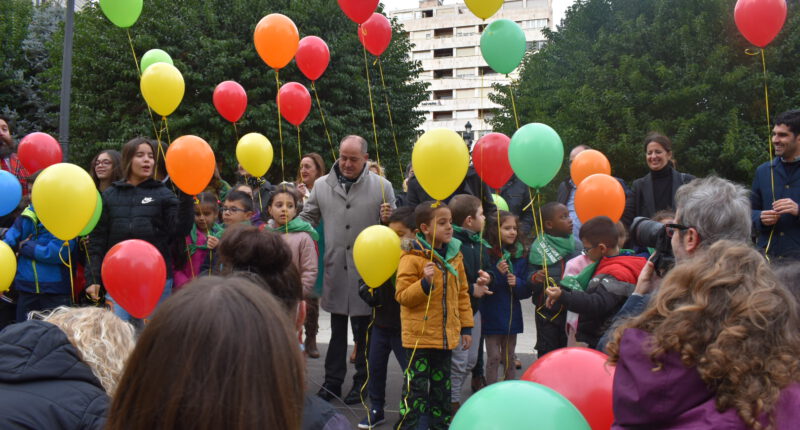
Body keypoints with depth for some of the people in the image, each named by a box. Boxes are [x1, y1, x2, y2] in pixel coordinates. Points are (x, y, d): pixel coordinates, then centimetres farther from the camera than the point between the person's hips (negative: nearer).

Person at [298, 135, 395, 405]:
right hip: (335, 270, 2)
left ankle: (362, 382, 27)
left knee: (364, 331, 10)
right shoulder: (322, 185, 5)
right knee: (337, 330, 13)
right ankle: (332, 381, 26)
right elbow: (306, 219, 15)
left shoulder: (382, 186, -2)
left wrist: (387, 219, -17)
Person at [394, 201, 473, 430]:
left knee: (441, 385, 18)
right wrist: (425, 283, -29)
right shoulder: (412, 258, -12)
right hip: (419, 335, -6)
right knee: (417, 386, -2)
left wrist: (466, 327, 11)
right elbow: (402, 296, -14)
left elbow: (462, 294, 13)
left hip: (446, 334, 6)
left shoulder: (455, 255, 6)